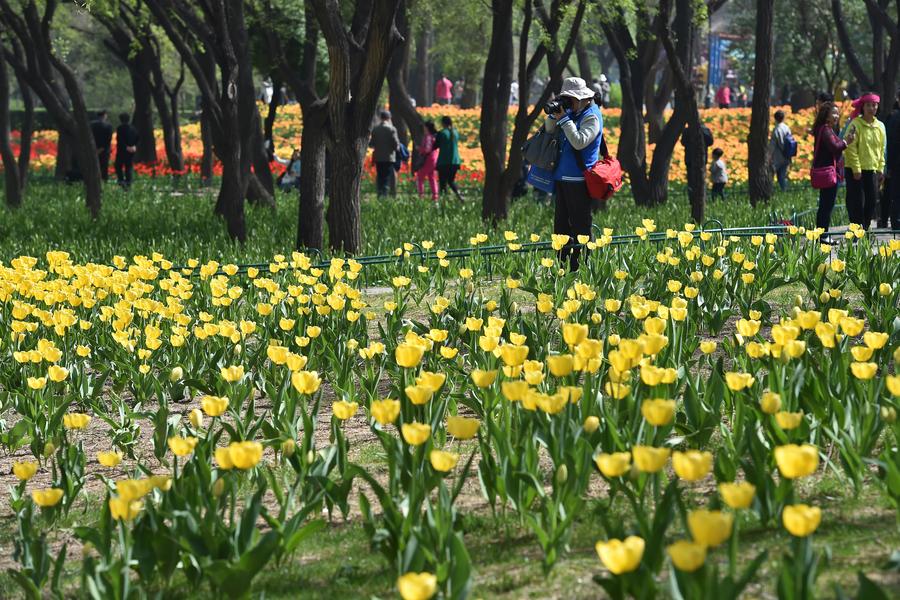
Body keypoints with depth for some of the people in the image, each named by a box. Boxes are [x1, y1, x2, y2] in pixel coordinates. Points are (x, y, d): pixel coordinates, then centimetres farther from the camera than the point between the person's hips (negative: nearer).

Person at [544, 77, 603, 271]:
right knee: (561, 224, 11)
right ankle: (561, 264, 17)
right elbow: (549, 131, 17)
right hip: (562, 176, 9)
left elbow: (579, 142, -22)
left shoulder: (592, 116, -10)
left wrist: (565, 119, -17)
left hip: (579, 180, -9)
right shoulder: (571, 112, 14)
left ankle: (580, 267, -3)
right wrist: (554, 115, -1)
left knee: (579, 226, -5)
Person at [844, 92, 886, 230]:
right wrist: (856, 169, -16)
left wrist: (881, 169, 10)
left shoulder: (880, 126, 11)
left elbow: (882, 150, 16)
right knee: (857, 202, -5)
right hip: (856, 170, -6)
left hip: (872, 169, 6)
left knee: (872, 201, 6)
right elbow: (851, 148, -11)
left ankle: (864, 229, 17)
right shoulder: (855, 124, -8)